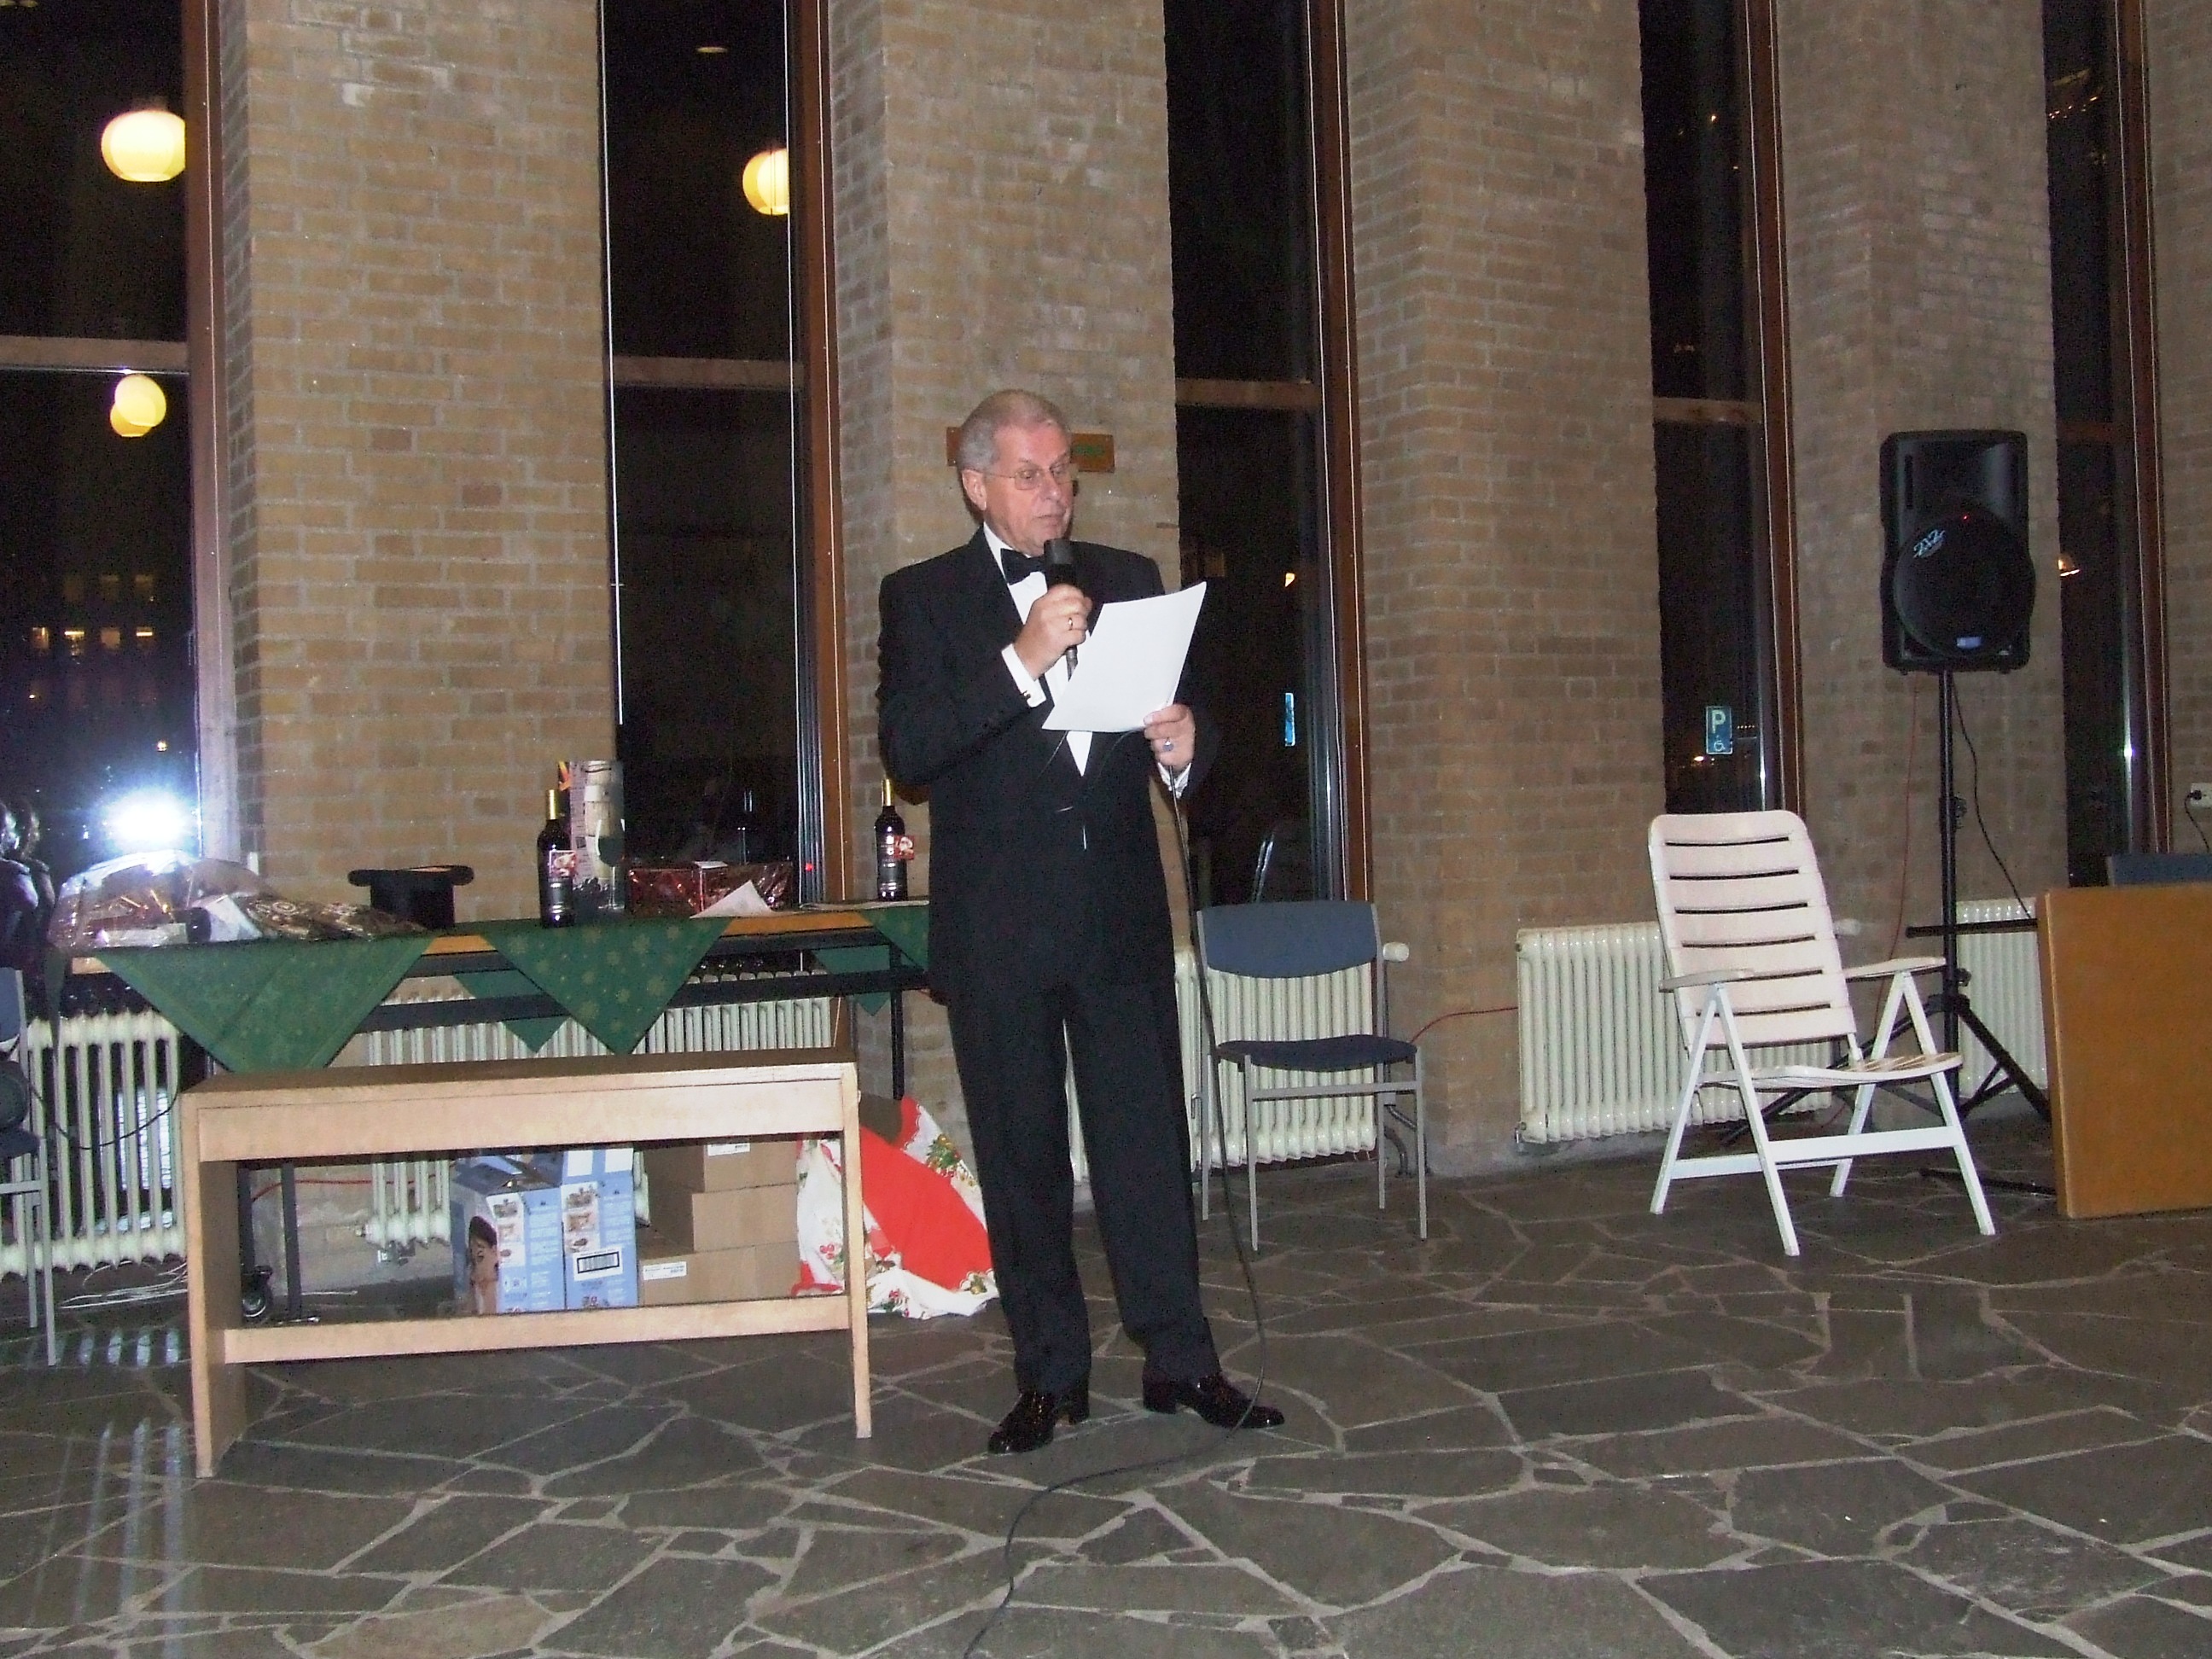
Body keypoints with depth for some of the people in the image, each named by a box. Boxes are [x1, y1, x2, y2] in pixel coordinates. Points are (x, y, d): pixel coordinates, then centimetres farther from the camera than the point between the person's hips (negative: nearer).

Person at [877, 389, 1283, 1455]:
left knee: (1148, 1137, 2)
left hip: (1122, 912, 2)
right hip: (996, 922, -2)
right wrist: (1021, 663, -22)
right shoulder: (923, 598, 1)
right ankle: (1050, 1375, 15)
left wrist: (1185, 746, -8)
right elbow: (906, 750, -13)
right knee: (1022, 1156, 5)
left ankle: (1178, 1358, 11)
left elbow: (1176, 720, 16)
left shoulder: (1129, 582, 13)